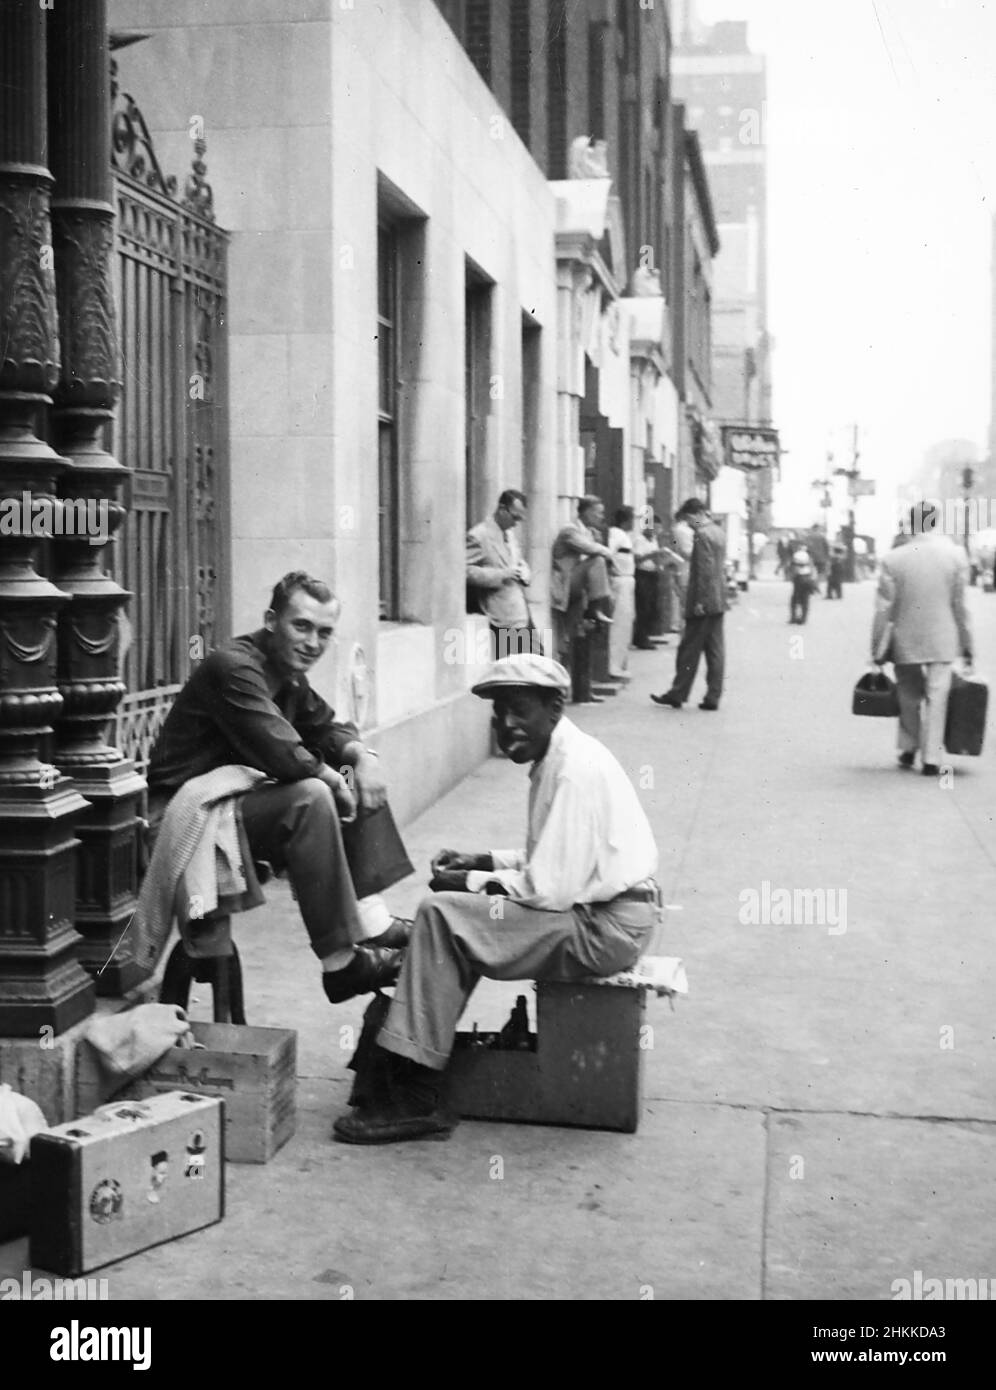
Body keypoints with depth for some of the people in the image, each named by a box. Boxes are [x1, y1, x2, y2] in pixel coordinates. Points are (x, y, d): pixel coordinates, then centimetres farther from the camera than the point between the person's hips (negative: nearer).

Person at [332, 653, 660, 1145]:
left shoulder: (576, 769, -19)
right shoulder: (558, 758, 14)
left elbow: (551, 888, -23)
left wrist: (470, 881, -11)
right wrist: (482, 862, 8)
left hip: (604, 929, -11)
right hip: (593, 911, 11)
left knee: (441, 916, -16)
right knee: (458, 917, 10)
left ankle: (417, 1098, -12)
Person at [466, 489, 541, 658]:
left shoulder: (510, 533, 17)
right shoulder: (478, 536, -10)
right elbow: (467, 571, -17)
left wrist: (523, 573, 2)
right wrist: (500, 575, -20)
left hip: (522, 611, 9)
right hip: (501, 617, -9)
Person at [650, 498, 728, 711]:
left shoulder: (702, 535, -15)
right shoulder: (718, 532, 14)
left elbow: (705, 571, -21)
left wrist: (699, 601, -19)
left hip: (703, 603, -9)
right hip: (718, 601, 9)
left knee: (689, 650, -2)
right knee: (714, 651, 7)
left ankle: (677, 694, 5)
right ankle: (713, 697, 8)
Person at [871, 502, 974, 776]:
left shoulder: (893, 559, -6)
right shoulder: (955, 554, -4)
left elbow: (884, 609, -4)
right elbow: (960, 605, -1)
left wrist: (878, 651, 3)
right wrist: (967, 646, 7)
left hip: (906, 641, 1)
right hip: (943, 641, -1)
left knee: (909, 696, 17)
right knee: (937, 697, 4)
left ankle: (908, 749, 26)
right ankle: (931, 759, 3)